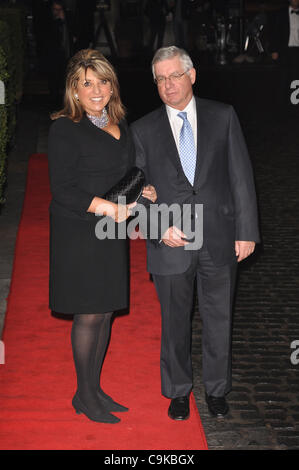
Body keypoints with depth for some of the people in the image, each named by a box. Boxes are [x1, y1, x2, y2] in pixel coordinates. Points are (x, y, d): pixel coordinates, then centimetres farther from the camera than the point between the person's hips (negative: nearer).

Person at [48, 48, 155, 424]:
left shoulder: (120, 125, 11)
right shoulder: (65, 129, -11)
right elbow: (62, 191, -16)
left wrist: (140, 193, 3)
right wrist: (107, 207, -22)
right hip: (78, 235, -7)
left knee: (105, 312, 11)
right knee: (88, 315, -1)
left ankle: (94, 388, 25)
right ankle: (84, 396, 15)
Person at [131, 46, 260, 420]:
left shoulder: (223, 117, 2)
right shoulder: (143, 130, 2)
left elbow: (241, 177, 0)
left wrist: (246, 231, -4)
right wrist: (160, 229, -12)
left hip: (220, 239, 0)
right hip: (170, 243, 0)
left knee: (219, 319, 13)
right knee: (174, 322, 12)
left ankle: (216, 389, 32)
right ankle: (178, 391, 31)